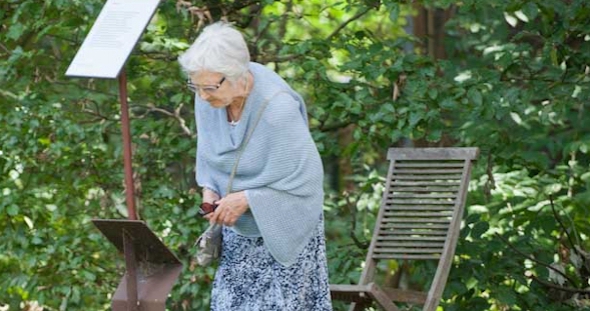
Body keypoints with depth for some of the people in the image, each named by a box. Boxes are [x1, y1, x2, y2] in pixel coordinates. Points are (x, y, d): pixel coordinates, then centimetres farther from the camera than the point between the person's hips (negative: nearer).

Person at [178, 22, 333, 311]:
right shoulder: (209, 98, -12)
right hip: (239, 227, 6)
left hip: (282, 228, -6)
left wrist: (246, 198, -25)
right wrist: (209, 190, -11)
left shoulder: (278, 109, -30)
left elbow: (306, 181, -22)